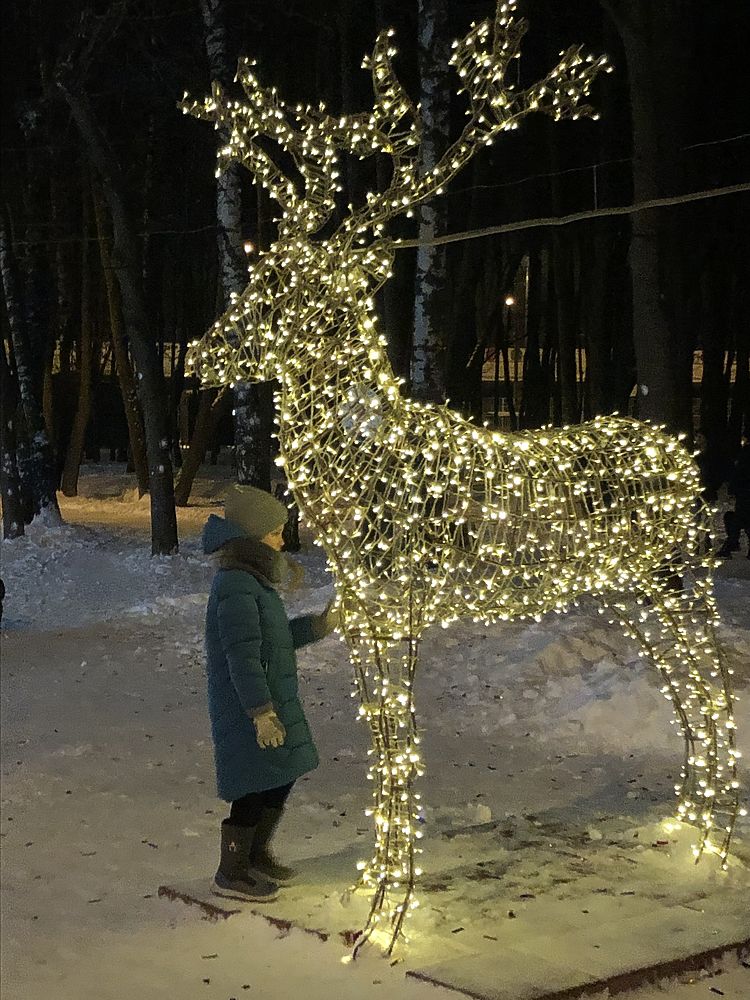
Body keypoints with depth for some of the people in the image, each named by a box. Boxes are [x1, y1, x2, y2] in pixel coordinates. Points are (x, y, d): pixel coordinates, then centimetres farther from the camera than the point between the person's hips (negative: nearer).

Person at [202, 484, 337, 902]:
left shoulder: (253, 580, 12)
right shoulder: (237, 587, -21)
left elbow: (276, 636, 20)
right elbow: (243, 656, -24)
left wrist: (318, 625, 8)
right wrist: (262, 713, -25)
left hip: (273, 701, 10)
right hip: (248, 708, -10)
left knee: (281, 778, 18)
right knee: (258, 786, -3)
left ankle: (257, 854, 35)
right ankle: (231, 873, 10)